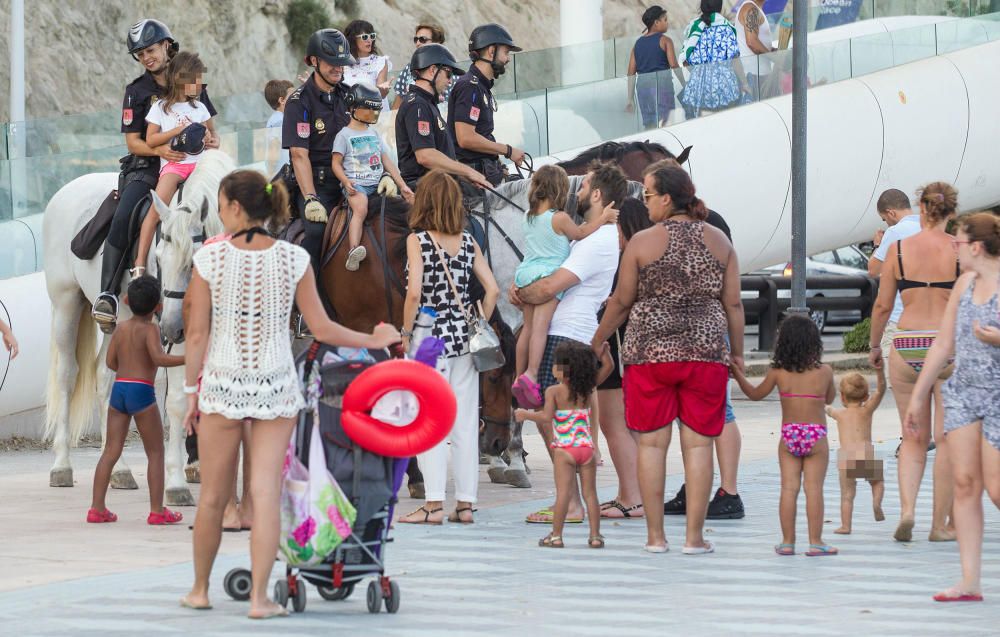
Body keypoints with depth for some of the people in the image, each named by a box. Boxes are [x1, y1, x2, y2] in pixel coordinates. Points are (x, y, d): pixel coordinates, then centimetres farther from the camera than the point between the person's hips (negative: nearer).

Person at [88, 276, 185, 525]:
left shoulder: (121, 328, 11)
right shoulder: (150, 329, -7)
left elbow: (111, 362, 12)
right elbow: (158, 358, -21)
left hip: (118, 388, 6)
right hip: (141, 392, -6)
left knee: (111, 451, 8)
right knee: (155, 453, 3)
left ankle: (97, 507, 6)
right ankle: (157, 510, 1)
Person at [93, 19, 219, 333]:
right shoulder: (137, 92, 7)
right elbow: (133, 142, 2)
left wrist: (213, 141, -6)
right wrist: (160, 150, -19)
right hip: (147, 166, -2)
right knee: (123, 220, -27)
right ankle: (107, 295, -31)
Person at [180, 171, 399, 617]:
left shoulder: (209, 259, -9)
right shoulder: (294, 260, -6)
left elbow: (197, 334, -7)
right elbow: (321, 330, -3)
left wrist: (191, 392, 4)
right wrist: (372, 341, 13)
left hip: (221, 383, -1)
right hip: (276, 386, 1)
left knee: (213, 497, 12)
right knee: (266, 496, 2)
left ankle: (200, 589, 25)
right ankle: (259, 597, 0)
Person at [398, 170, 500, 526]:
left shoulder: (417, 240, -8)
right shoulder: (467, 242, 5)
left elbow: (414, 293, -19)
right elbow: (492, 290, 1)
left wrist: (406, 333, -8)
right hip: (464, 340, 5)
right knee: (465, 423, 8)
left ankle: (434, 504, -2)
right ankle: (465, 503, 11)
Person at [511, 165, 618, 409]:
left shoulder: (528, 217, 11)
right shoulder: (559, 218, -10)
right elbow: (580, 234, 6)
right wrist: (602, 218, 13)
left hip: (526, 272, 7)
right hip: (548, 275, -7)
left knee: (528, 327, 12)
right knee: (540, 325, -14)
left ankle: (519, 376, 15)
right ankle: (531, 374, -26)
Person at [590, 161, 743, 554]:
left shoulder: (642, 242, -3)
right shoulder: (718, 241, 4)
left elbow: (621, 301, 4)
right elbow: (733, 303, 5)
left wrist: (598, 340, 19)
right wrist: (737, 351, 17)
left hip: (649, 349, -2)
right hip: (705, 350, 2)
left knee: (651, 442, 5)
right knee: (698, 443, 4)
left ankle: (655, 535, 6)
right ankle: (694, 536, 3)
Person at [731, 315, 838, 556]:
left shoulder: (778, 372, 1)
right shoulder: (824, 371, -2)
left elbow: (756, 394, 15)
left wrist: (738, 376, 30)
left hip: (788, 435, 2)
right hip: (816, 436, -2)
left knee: (789, 488, 3)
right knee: (814, 489, -2)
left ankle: (787, 541, 4)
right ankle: (815, 542, -4)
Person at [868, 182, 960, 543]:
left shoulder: (898, 249, 0)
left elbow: (882, 306, 4)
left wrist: (874, 345, 19)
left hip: (907, 347, 2)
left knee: (913, 438, 13)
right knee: (946, 438, 5)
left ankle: (906, 510, -5)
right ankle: (940, 524, 6)